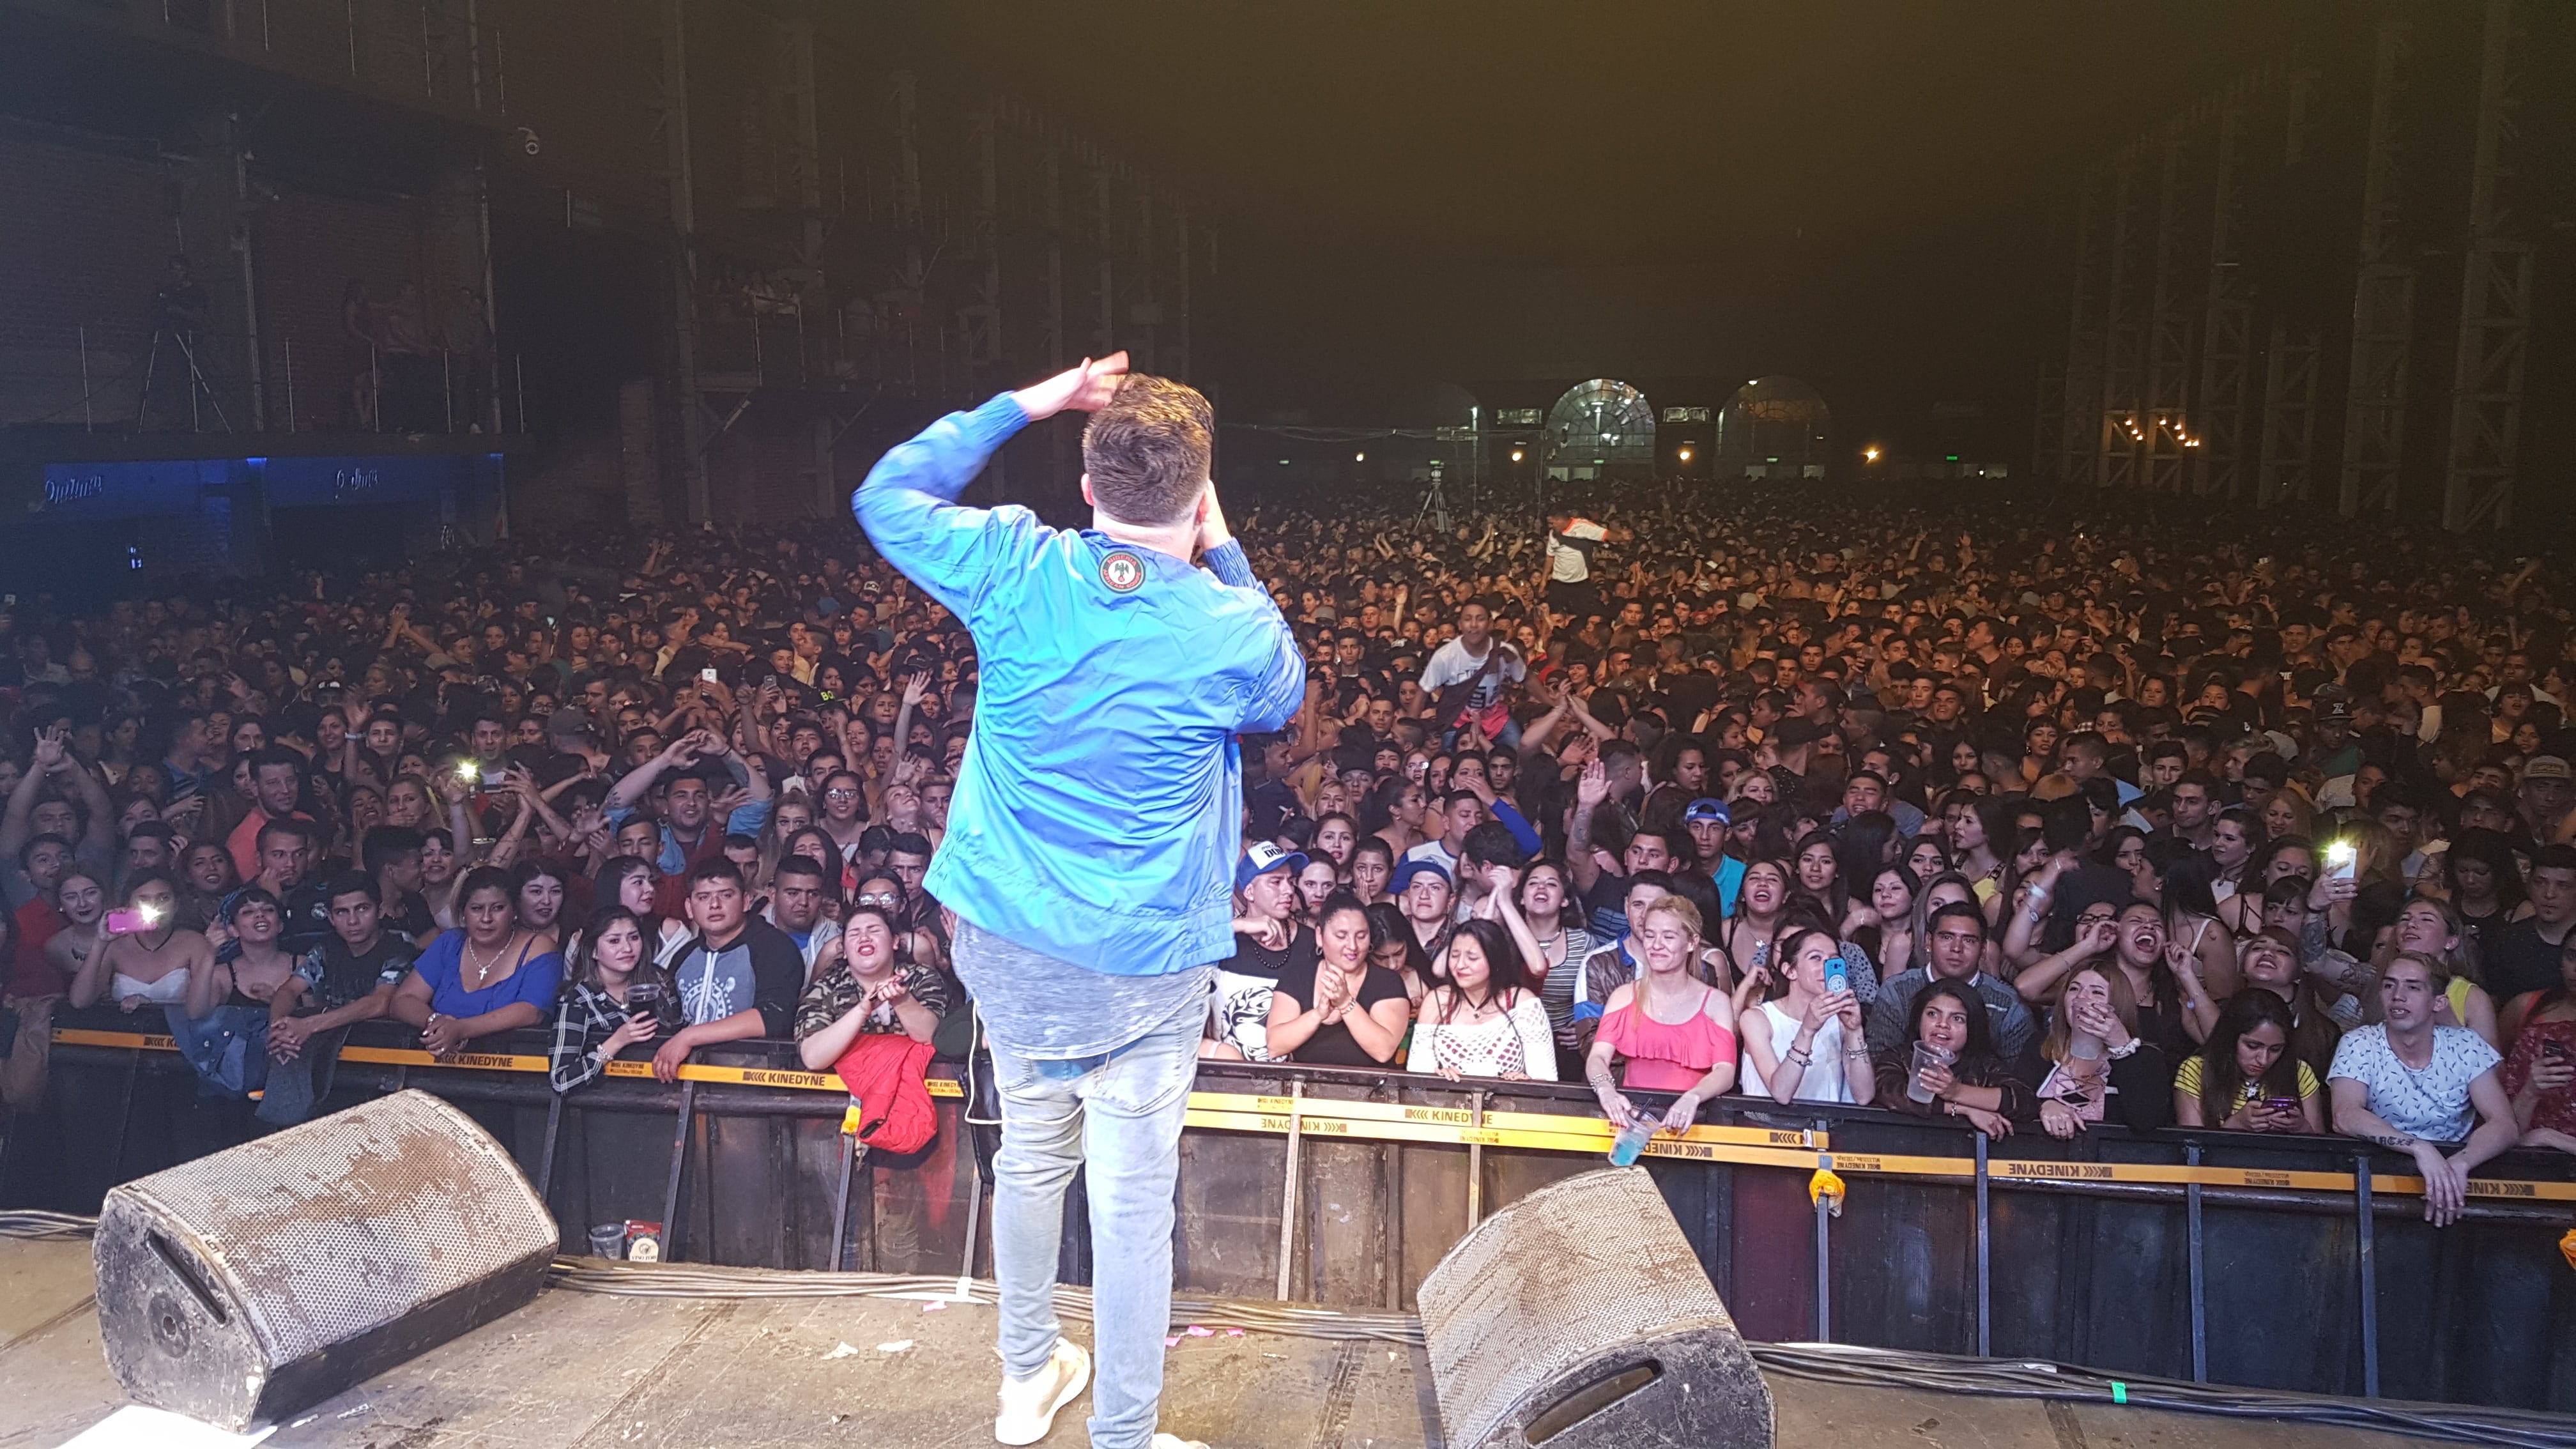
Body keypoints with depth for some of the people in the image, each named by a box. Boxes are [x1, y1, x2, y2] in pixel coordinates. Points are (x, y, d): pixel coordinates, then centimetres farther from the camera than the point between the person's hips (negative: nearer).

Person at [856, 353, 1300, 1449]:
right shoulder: (1233, 632, -16)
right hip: (1146, 964, -4)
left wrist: (1022, 404, 10)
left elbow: (886, 494, 9)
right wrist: (1223, 558, 11)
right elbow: (1283, 698, 10)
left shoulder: (1013, 573, -11)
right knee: (1133, 1203, 8)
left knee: (1030, 1155, 23)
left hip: (1007, 944, 4)